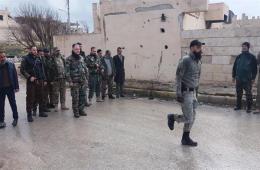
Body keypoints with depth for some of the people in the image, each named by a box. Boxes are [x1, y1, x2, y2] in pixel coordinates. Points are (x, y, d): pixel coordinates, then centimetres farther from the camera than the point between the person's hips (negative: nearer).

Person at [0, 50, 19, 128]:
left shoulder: (11, 65, -1)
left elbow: (15, 76, 1)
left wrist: (16, 87, -4)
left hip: (10, 87, 0)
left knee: (13, 104, 10)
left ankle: (15, 118, 24)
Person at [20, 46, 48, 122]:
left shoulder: (38, 59, 13)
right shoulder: (26, 59, -2)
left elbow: (42, 70, 16)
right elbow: (22, 70, -6)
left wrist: (44, 80, 12)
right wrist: (29, 77, -16)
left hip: (40, 81, 5)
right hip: (31, 81, -5)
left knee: (40, 97, 10)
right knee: (30, 98, -2)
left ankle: (41, 112, 22)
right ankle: (29, 114, 6)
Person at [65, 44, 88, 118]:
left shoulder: (81, 58, 12)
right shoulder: (69, 59, -6)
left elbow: (85, 69, 18)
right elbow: (67, 71, -10)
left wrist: (86, 78, 12)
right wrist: (70, 81, -14)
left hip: (83, 81, 5)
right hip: (74, 82, -5)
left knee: (83, 96, 9)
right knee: (75, 98, 0)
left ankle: (81, 110, 22)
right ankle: (76, 112, 12)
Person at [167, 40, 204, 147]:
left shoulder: (198, 62, 11)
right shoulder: (185, 60, -15)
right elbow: (178, 77, -16)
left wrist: (196, 92, 18)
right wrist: (179, 94, -20)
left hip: (193, 92, 8)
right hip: (185, 92, -8)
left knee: (192, 117, 10)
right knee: (188, 118, -7)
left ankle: (186, 138, 23)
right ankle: (172, 117, 21)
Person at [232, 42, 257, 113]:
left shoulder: (252, 57, -1)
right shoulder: (239, 57, 9)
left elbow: (255, 68, -2)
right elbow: (234, 67, 13)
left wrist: (253, 78, -7)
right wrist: (234, 76, 9)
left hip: (247, 79, -4)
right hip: (238, 79, 4)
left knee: (248, 94, 0)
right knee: (238, 93, 10)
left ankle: (249, 108, 8)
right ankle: (238, 106, 22)